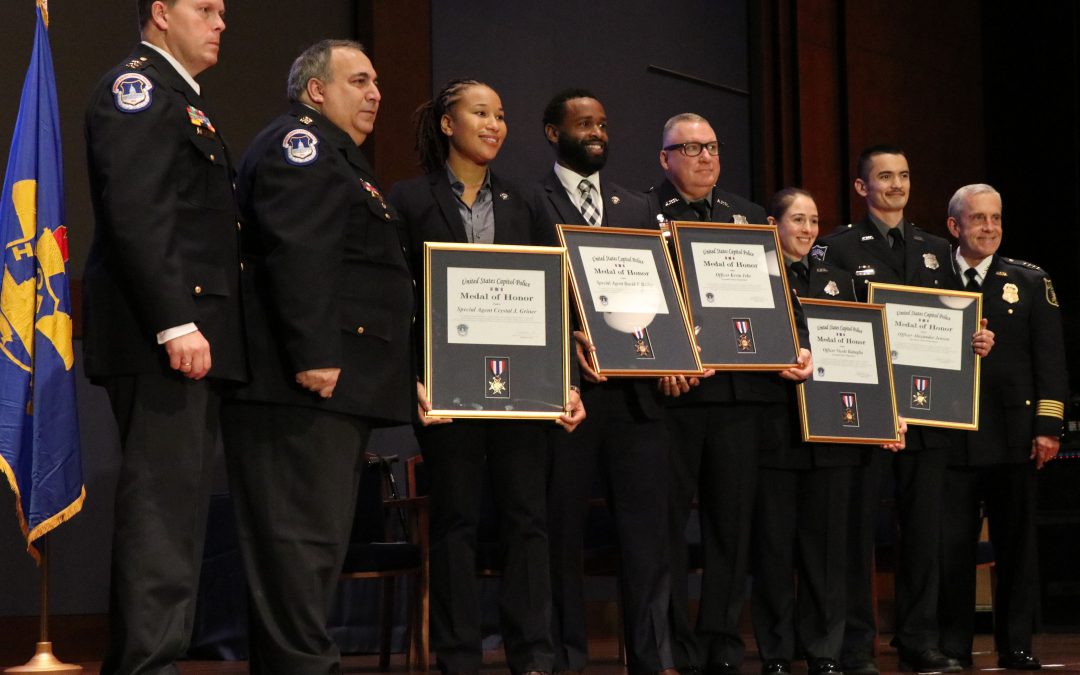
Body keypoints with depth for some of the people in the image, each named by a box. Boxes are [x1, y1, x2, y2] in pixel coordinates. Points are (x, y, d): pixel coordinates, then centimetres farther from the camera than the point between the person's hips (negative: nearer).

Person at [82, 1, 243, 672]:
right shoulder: (135, 87, -6)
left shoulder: (187, 103, 25)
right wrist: (175, 324, -23)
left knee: (178, 509, 10)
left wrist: (198, 325, 14)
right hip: (161, 338, -10)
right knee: (161, 507, -12)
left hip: (196, 339, 10)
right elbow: (133, 213, -17)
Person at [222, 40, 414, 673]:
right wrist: (314, 355, -27)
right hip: (307, 383, -11)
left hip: (342, 386, 11)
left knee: (319, 541, 11)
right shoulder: (298, 143, -6)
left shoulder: (342, 159, 27)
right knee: (304, 537, -12)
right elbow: (295, 253, -19)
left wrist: (400, 376, 25)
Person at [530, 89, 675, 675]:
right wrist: (565, 339, -17)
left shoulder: (637, 209, 19)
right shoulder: (528, 204, 4)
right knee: (562, 528, 1)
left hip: (634, 389, 4)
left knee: (646, 526, 0)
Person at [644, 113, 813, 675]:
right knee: (669, 521, 0)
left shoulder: (747, 215, 19)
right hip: (671, 391, -4)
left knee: (733, 522, 6)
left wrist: (794, 349, 0)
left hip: (741, 391, 4)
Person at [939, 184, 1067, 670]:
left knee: (1016, 542, 3)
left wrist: (1047, 427, -4)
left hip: (1012, 434, 1)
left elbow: (1050, 359, 3)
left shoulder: (1031, 283, 8)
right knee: (951, 544, 2)